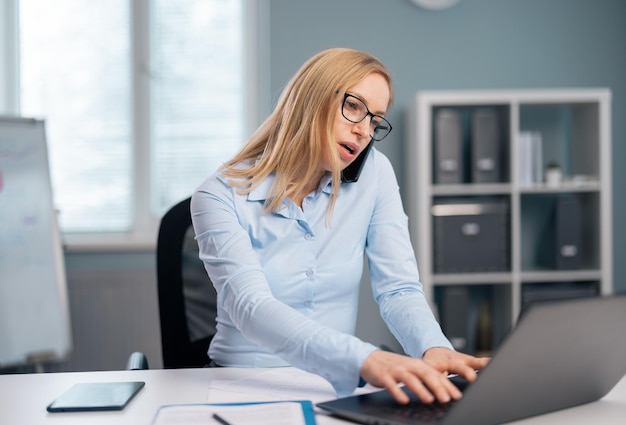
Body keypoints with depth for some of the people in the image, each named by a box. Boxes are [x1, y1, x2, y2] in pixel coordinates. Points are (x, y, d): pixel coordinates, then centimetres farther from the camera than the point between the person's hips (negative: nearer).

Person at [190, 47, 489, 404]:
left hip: (339, 391, 3)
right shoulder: (220, 197, -8)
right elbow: (251, 308, -22)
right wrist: (365, 360, -37)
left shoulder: (374, 175, 2)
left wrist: (434, 348, -25)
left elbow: (399, 289, -2)